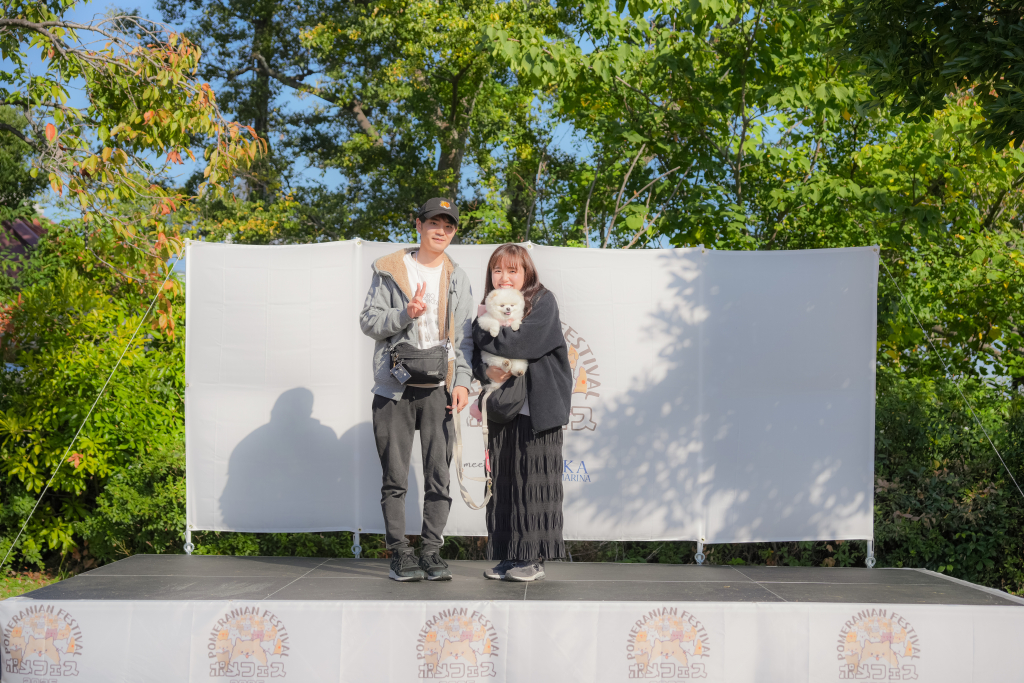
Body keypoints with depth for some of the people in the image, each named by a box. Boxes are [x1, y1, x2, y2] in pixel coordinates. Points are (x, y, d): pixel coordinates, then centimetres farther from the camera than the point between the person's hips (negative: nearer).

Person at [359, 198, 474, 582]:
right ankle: (400, 553, 10)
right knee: (395, 477, 1)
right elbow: (368, 321, 3)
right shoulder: (389, 270, 6)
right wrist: (405, 314, -14)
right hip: (394, 388, -2)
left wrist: (463, 381, -2)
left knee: (439, 475, 1)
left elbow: (464, 336, 10)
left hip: (439, 388, 2)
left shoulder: (457, 278, 13)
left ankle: (432, 552, 10)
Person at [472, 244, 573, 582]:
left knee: (533, 481, -3)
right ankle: (508, 556, 12)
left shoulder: (543, 302, -4)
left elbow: (518, 342, -19)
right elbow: (476, 356, 11)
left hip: (537, 409, -5)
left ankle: (534, 558, 4)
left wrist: (481, 327, -5)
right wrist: (486, 371, -12)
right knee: (503, 482, 5)